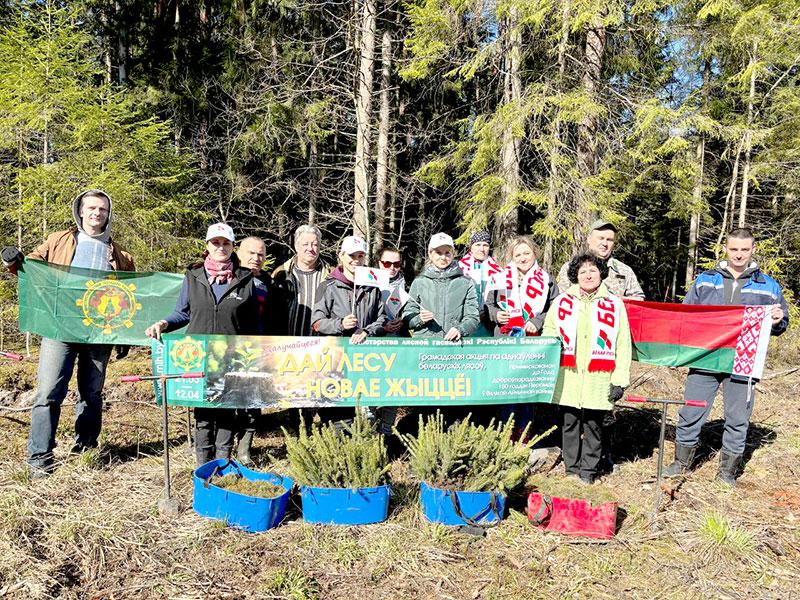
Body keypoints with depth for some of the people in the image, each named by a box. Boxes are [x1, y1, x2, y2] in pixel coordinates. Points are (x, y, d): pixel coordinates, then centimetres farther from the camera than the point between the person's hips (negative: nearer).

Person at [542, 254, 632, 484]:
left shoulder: (614, 304, 5)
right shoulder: (562, 301, 8)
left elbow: (623, 345, 3)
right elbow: (547, 333, 19)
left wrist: (620, 380, -1)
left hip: (598, 378, -1)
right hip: (568, 376, 1)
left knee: (593, 425, 6)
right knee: (570, 424, 8)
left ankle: (588, 471, 20)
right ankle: (571, 469, 22)